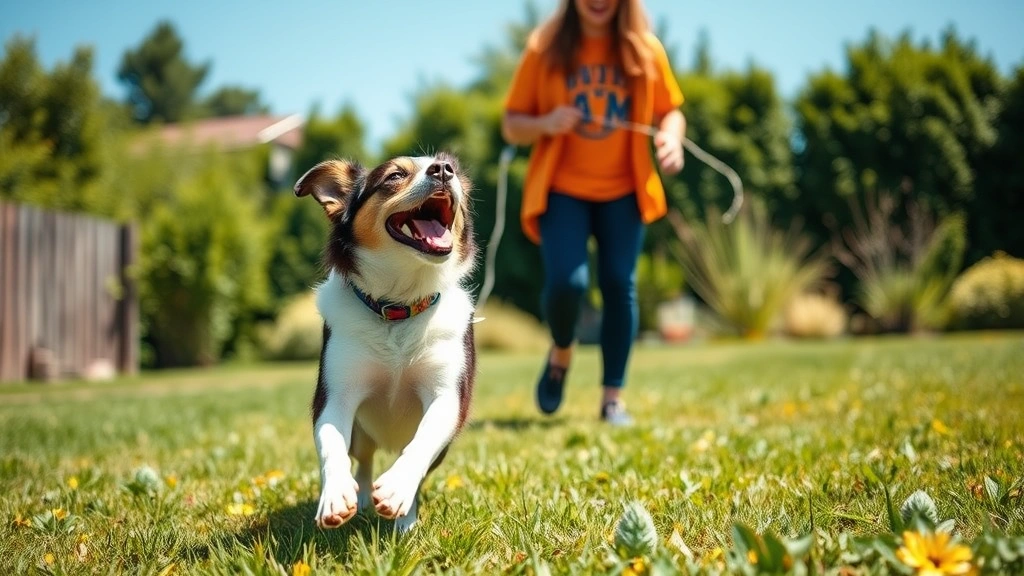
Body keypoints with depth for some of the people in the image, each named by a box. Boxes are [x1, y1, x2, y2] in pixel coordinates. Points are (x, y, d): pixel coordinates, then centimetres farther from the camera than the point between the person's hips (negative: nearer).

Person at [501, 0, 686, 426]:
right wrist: (545, 123, -21)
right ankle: (561, 354, 17)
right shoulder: (545, 47, -2)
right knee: (566, 281, -17)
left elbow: (670, 110, 9)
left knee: (619, 285, -1)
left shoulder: (645, 49, 1)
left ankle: (613, 398, 11)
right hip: (562, 189, -2)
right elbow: (511, 125, 0)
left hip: (623, 190, 2)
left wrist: (672, 139, -14)